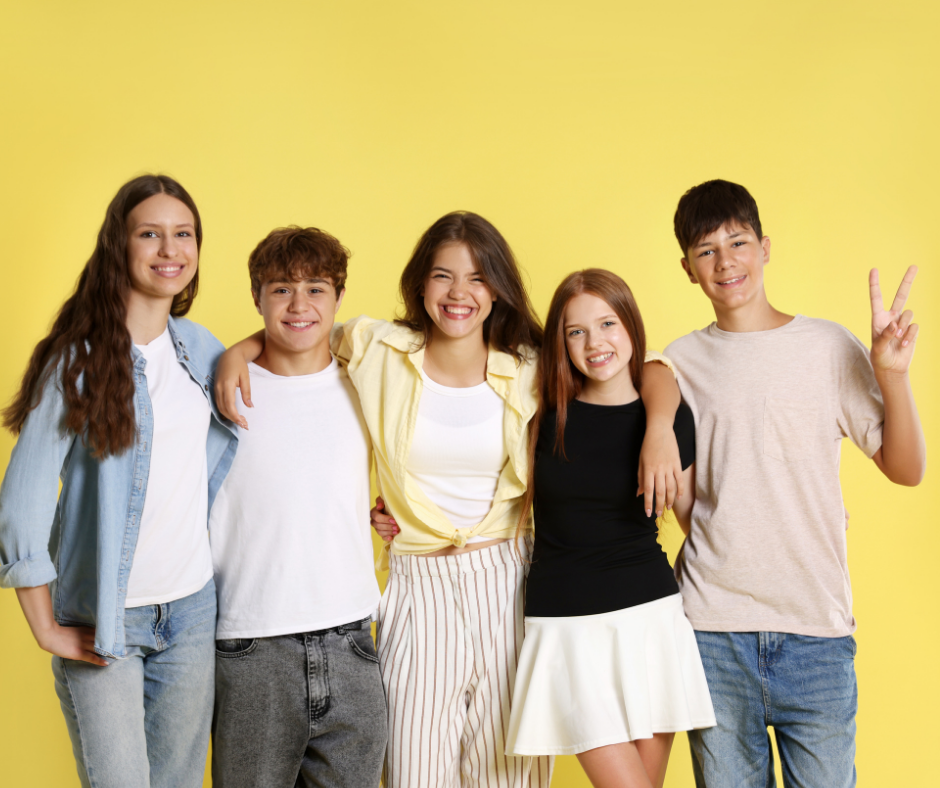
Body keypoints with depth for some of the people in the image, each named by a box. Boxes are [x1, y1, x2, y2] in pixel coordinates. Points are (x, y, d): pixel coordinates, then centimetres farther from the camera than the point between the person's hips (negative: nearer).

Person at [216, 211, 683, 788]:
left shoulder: (530, 371, 0)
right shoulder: (380, 351, -1)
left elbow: (648, 367, 5)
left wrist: (659, 429, -13)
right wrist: (238, 352, -2)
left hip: (502, 583, 1)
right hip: (417, 584, -1)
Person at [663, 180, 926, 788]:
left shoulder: (830, 347, 1)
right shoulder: (679, 363, 6)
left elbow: (906, 470, -1)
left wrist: (893, 373, -13)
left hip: (817, 625, -1)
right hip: (712, 624, 1)